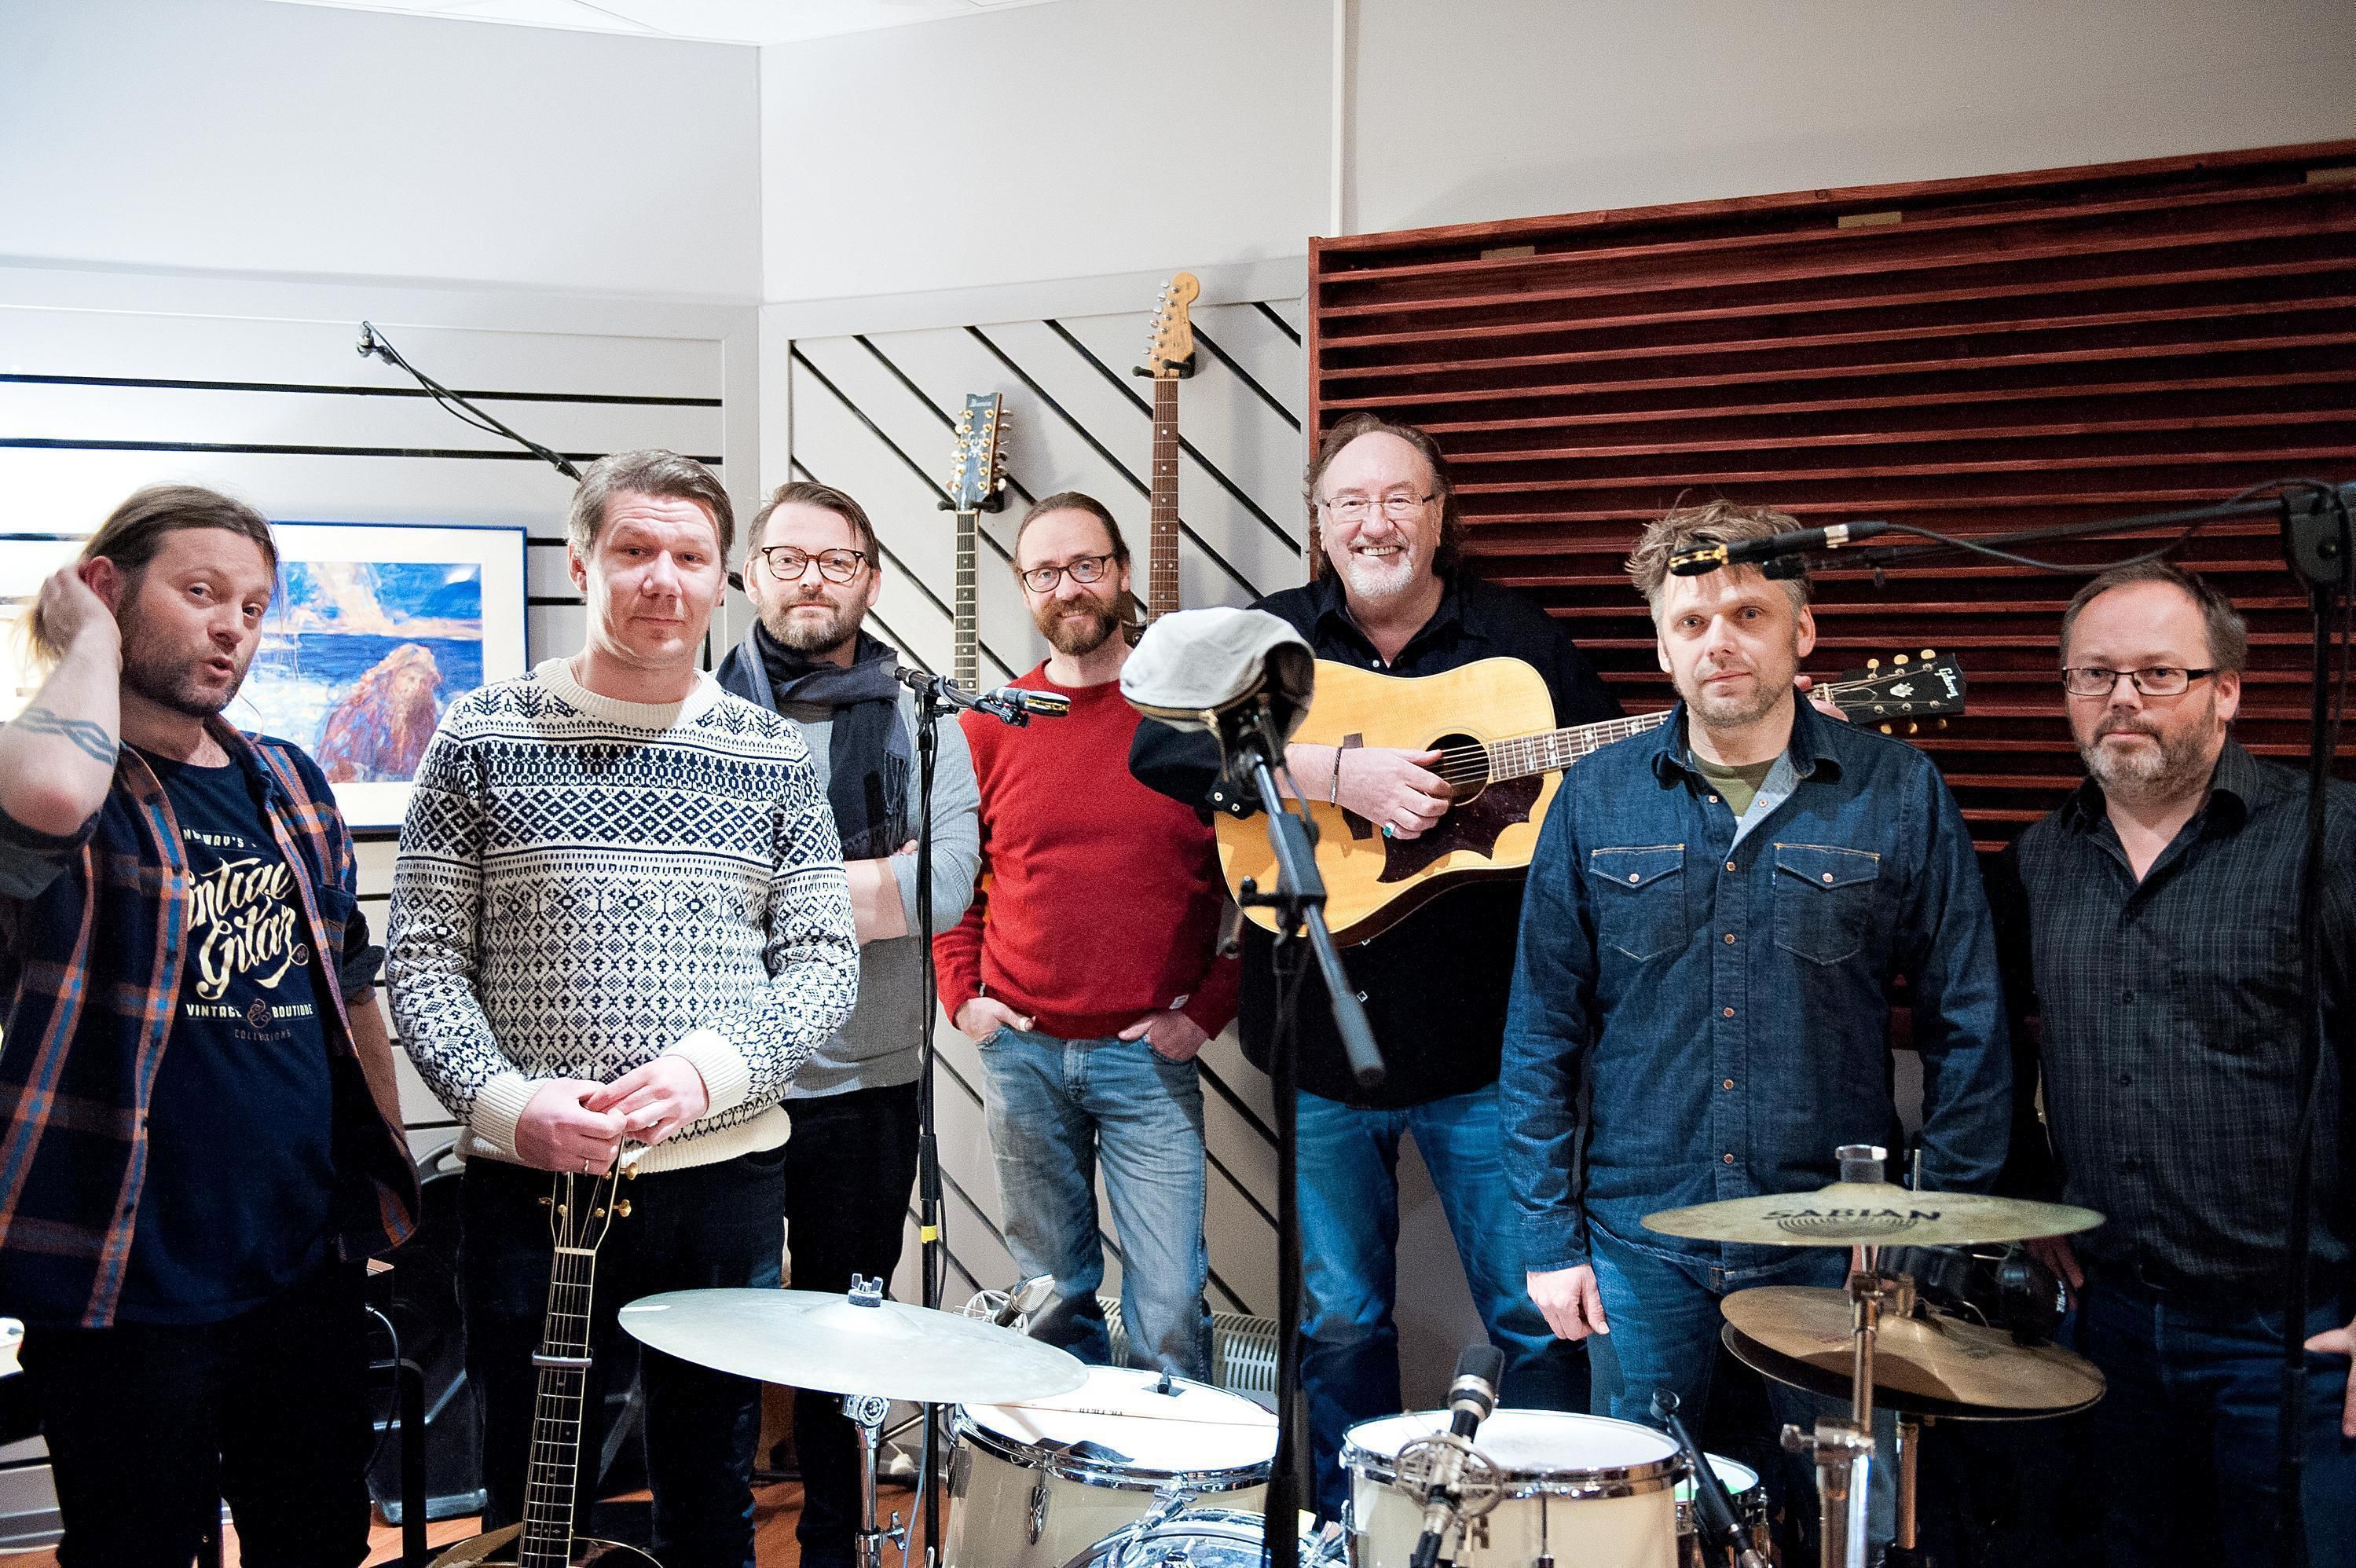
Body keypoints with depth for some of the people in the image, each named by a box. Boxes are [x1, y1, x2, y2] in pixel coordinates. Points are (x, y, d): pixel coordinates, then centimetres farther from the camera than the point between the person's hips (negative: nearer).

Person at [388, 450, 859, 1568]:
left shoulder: (773, 755, 5)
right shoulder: (482, 738, 0)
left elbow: (823, 962, 1)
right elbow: (425, 959, -2)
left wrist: (707, 1069, -16)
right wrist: (506, 1103, -18)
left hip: (725, 1182, 2)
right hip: (524, 1185, -1)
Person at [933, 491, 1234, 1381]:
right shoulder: (989, 726, 5)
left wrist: (1207, 1008, -4)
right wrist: (961, 996, 5)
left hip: (1150, 1053, -2)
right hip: (1021, 1050, 3)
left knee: (1170, 1310, -5)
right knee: (1053, 1300, 13)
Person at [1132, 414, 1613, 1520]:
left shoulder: (1520, 642, 3)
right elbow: (1160, 744, -14)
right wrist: (1338, 772, -24)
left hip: (1488, 1038, -1)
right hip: (1324, 1035, 1)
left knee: (1541, 1315, 4)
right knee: (1339, 1325, 14)